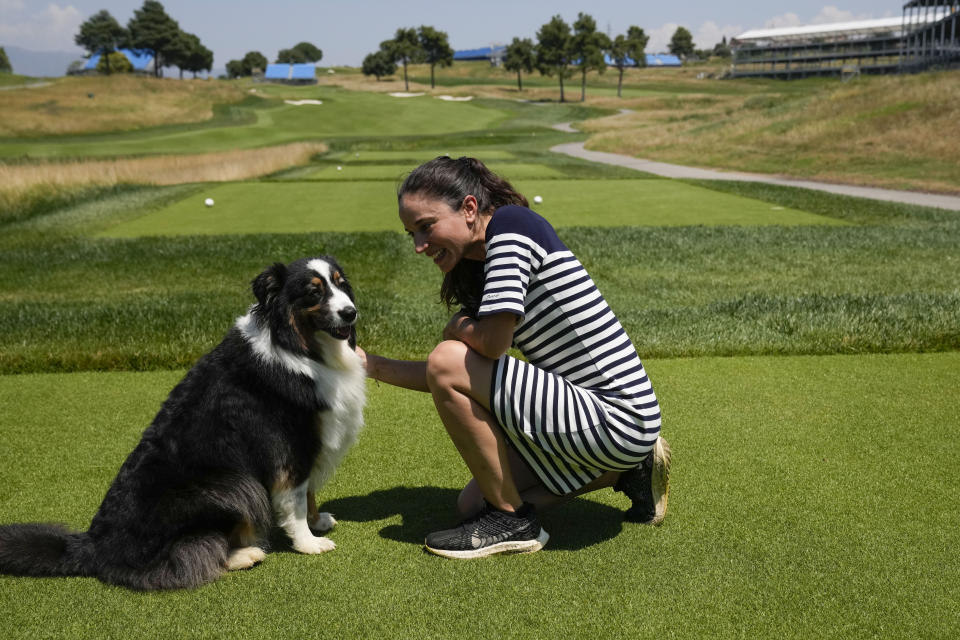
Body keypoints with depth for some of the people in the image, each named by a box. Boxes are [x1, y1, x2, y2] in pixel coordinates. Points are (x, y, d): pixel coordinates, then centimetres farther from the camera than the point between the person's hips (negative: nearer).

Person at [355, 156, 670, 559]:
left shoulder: (510, 224, -13)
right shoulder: (478, 273, 14)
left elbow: (492, 341, -24)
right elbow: (449, 384, 17)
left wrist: (457, 329, -2)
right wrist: (372, 365, 9)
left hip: (615, 421, -10)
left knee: (448, 363, -17)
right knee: (473, 505, 18)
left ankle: (514, 521, -3)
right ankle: (626, 471, 20)